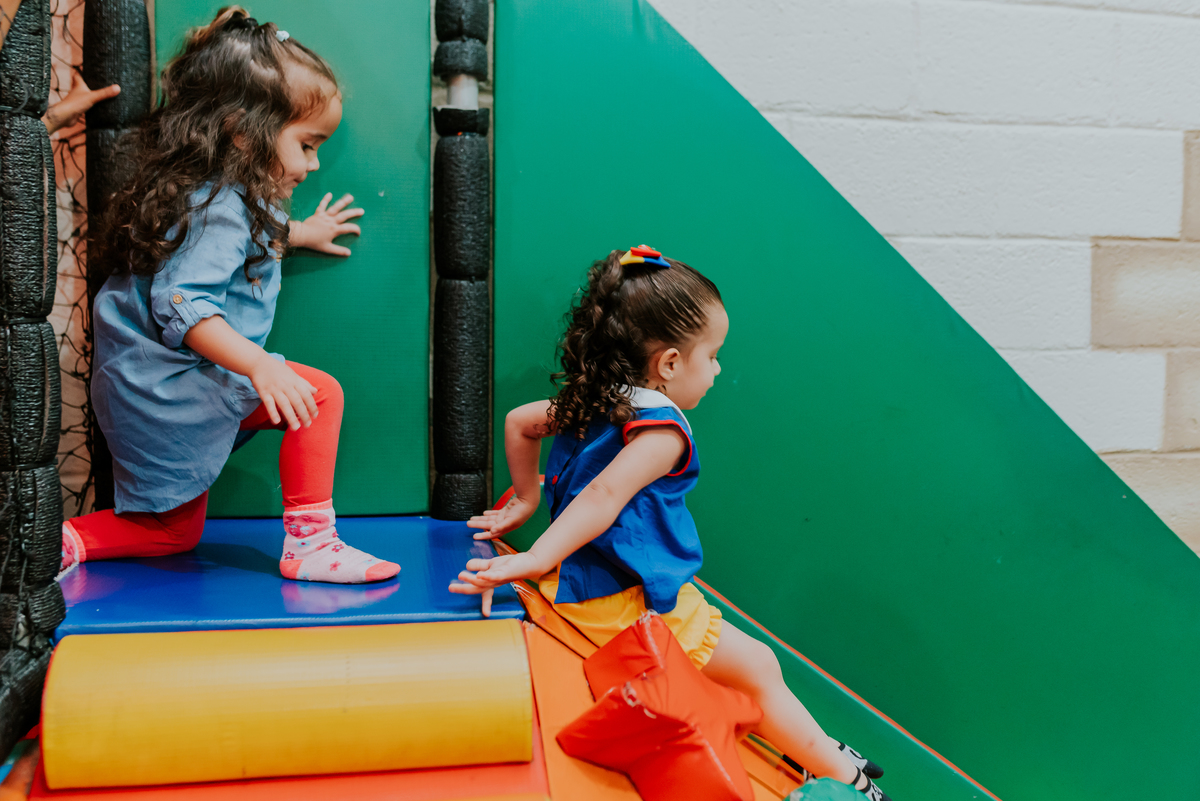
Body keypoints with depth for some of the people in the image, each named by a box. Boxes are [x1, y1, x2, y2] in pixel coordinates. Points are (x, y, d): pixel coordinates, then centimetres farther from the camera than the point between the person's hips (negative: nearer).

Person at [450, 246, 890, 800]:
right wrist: (535, 561, -39)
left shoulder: (591, 402, 7)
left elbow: (518, 421, 20)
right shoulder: (662, 430, -20)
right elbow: (604, 496, -34)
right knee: (760, 669, 2)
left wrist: (525, 501, 28)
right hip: (631, 604, -10)